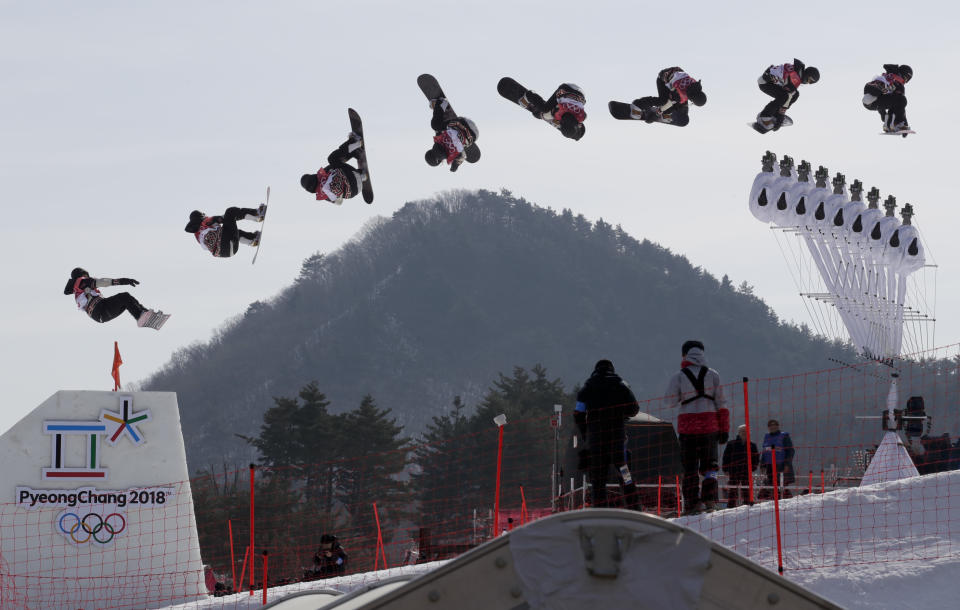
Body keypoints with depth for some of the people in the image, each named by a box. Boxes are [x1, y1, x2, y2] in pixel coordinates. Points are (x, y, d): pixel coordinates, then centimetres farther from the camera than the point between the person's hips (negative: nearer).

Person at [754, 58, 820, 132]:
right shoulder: (795, 78, -26)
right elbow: (788, 96, -23)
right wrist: (781, 116, -19)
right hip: (765, 82, -10)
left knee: (795, 95, 3)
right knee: (783, 97, -29)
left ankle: (775, 115, 7)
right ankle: (763, 117, -21)